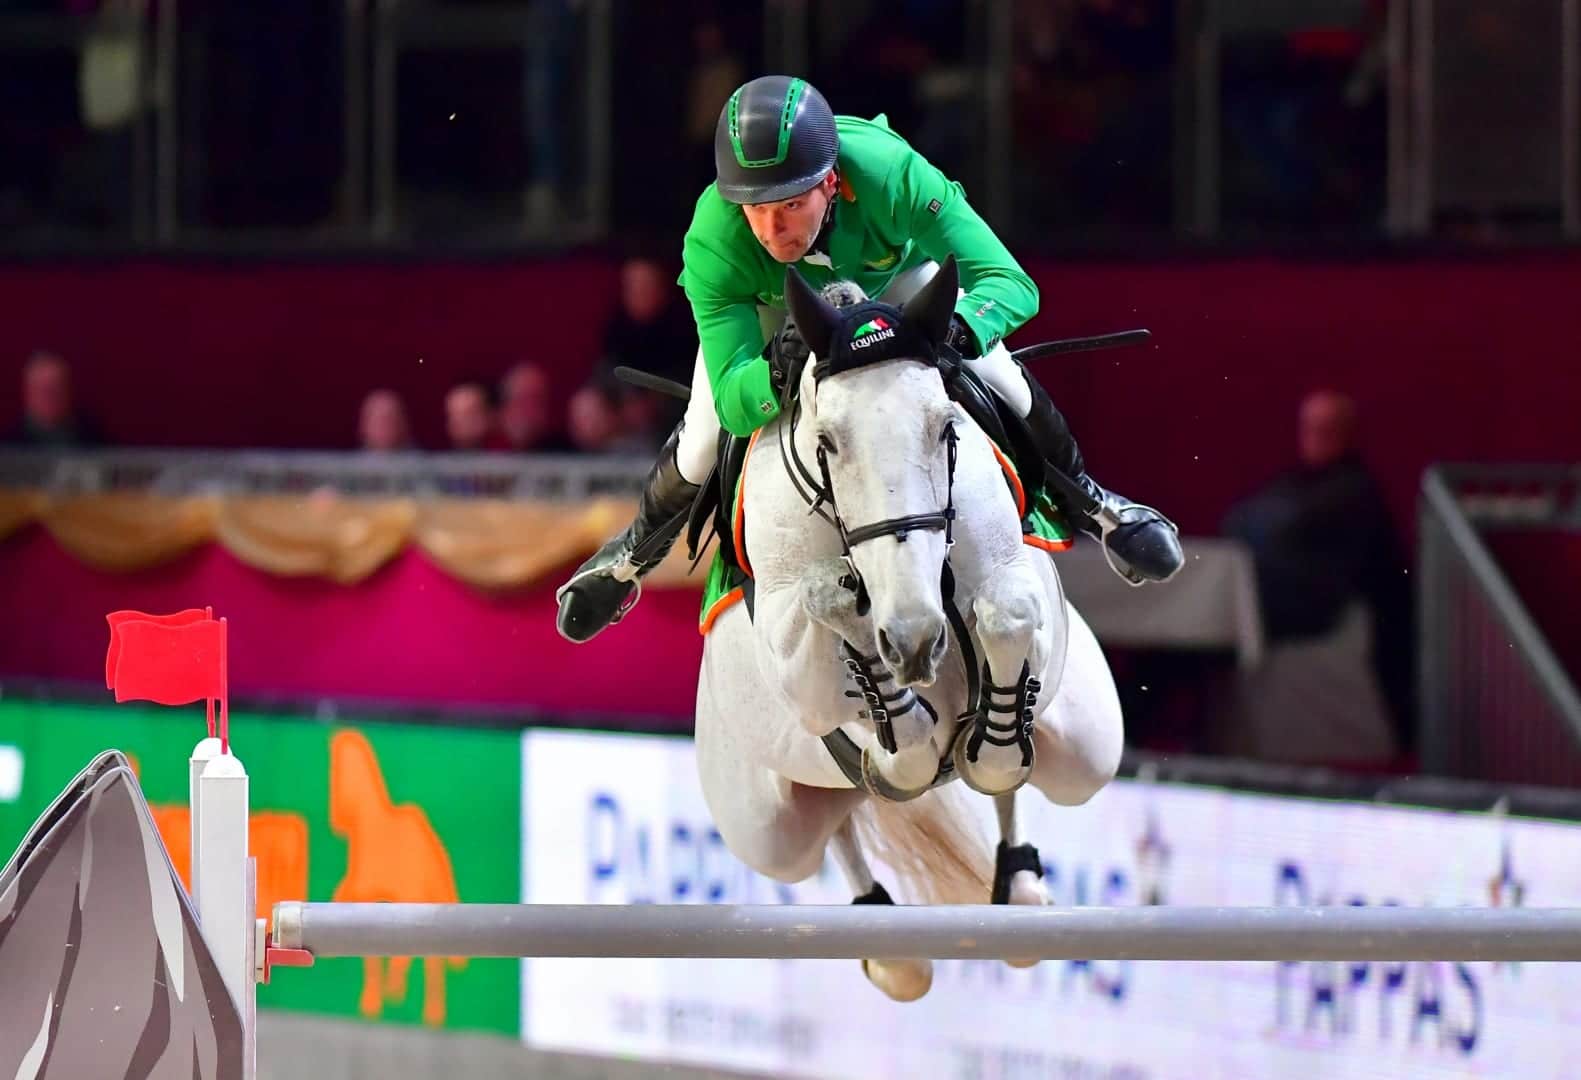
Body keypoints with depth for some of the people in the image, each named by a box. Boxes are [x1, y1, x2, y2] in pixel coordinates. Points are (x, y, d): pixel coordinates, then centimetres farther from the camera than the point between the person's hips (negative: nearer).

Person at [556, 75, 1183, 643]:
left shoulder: (890, 173, -48)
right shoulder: (713, 246, -45)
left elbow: (1011, 283, -45)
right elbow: (731, 401, -43)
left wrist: (959, 330, -66)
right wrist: (778, 370, -66)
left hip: (888, 267, 1)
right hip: (766, 301, 0)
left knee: (996, 376, -7)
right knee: (706, 439, -6)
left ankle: (1084, 501, 26)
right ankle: (639, 547, 29)